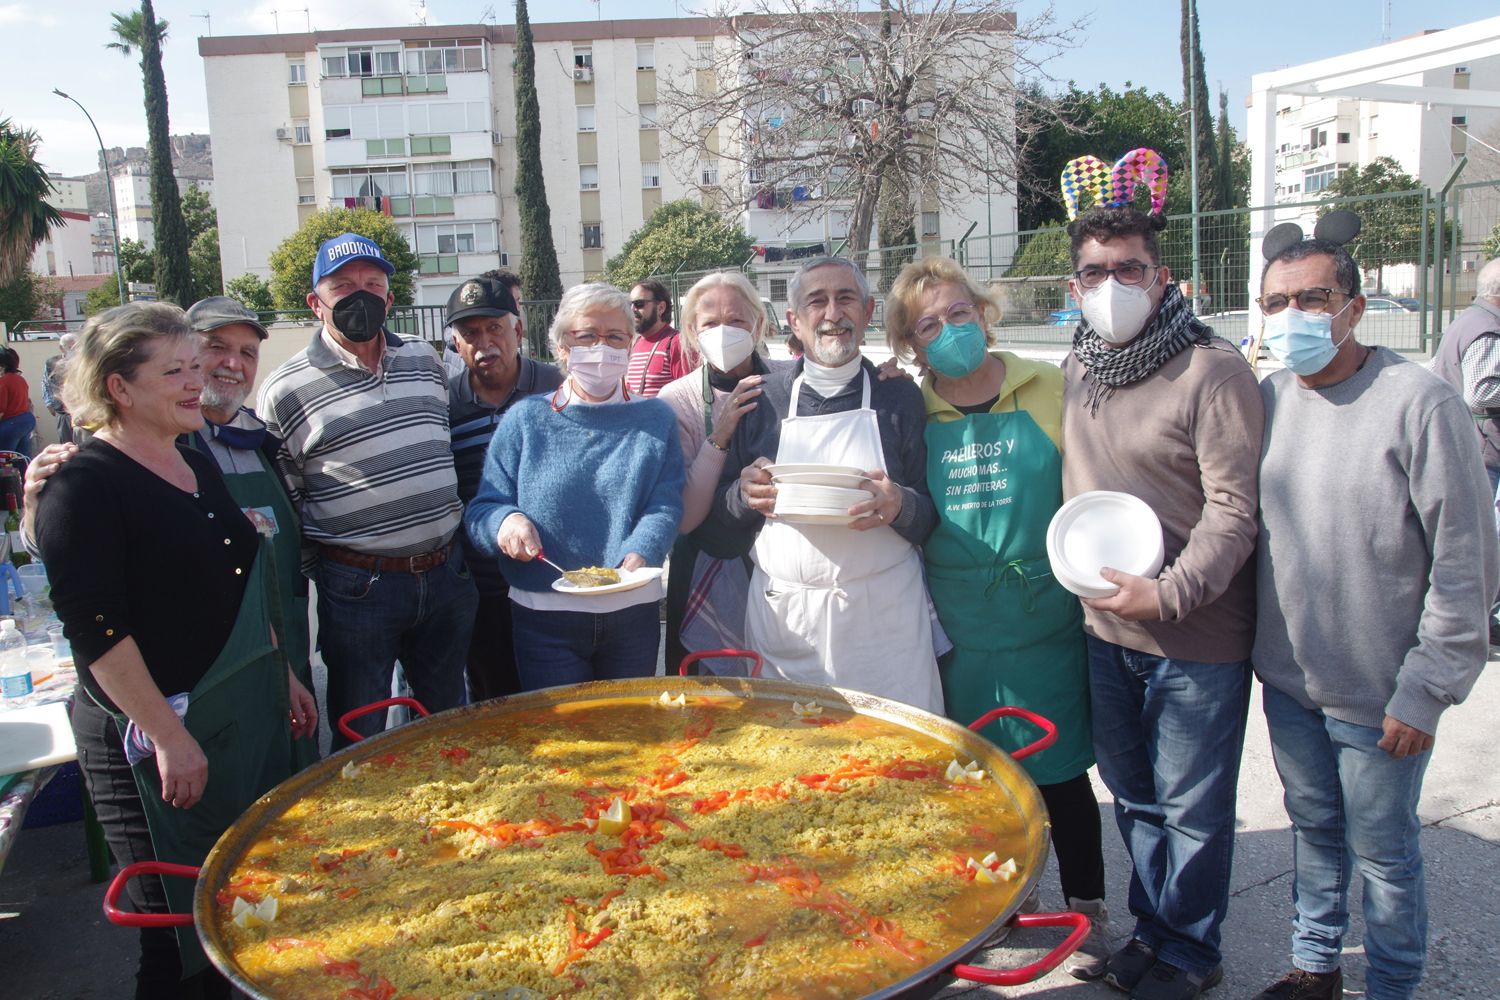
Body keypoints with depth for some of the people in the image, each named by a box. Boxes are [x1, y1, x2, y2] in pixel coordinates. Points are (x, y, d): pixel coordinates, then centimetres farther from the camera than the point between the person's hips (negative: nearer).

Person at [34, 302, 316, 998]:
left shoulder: (197, 464, 10)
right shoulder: (85, 486, -14)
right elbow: (95, 629, -19)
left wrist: (283, 676, 19)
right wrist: (167, 735, -20)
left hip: (249, 716, 7)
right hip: (158, 732, -7)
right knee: (182, 928, 5)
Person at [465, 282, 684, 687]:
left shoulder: (655, 418, 5)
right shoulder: (525, 419, 3)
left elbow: (665, 505, -7)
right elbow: (481, 508, 0)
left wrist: (638, 556, -25)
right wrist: (505, 521, -22)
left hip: (633, 615, 1)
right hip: (544, 616, -1)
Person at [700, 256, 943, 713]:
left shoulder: (900, 396, 5)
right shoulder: (761, 400, 6)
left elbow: (935, 517, 5)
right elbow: (714, 533, 9)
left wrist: (901, 506, -16)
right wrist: (744, 495, -11)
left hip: (883, 621, 0)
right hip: (782, 620, 1)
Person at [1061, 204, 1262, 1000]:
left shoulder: (1213, 371, -15)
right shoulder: (1075, 371, 6)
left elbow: (1234, 510, -18)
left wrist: (1170, 594, -25)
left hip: (1196, 637, -6)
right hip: (1104, 628, 6)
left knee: (1190, 807, 9)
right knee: (1132, 795, 20)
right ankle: (1151, 927, 39)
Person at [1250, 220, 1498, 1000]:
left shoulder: (1420, 403, -16)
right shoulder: (1265, 398, 0)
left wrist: (1426, 690, -13)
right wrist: (1254, 649, 9)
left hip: (1379, 696, -5)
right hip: (1287, 680, 5)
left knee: (1383, 854, 11)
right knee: (1313, 828, 21)